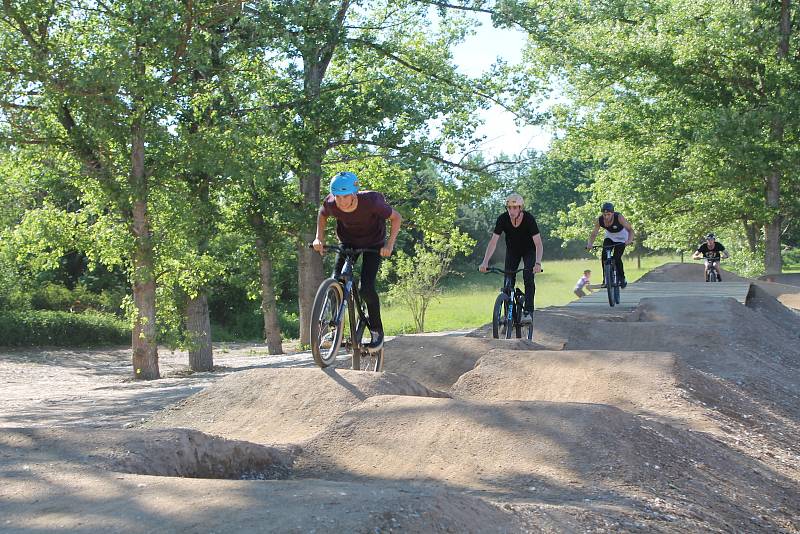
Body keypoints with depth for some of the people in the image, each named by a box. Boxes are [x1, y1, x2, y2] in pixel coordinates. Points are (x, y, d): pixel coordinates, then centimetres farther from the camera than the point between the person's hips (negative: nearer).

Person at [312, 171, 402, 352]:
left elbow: (396, 218, -20)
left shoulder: (370, 202, -35)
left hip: (373, 244, -3)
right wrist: (319, 238, -11)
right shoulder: (331, 204, -25)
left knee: (366, 288, -18)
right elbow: (322, 215, 1)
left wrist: (389, 244, -28)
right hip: (348, 242, 3)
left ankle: (377, 331, 1)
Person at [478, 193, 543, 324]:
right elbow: (493, 242, -27)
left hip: (528, 250, -2)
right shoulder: (503, 219, -25)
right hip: (512, 250, 2)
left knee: (528, 277, -21)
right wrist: (485, 262, -39)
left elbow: (538, 243, -36)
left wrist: (538, 263, -51)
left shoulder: (529, 219, -31)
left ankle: (527, 311, -19)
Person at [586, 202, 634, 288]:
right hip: (609, 236, 3)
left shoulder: (619, 217, -35)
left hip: (621, 237, -3)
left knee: (617, 258, -15)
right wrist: (589, 244, -39)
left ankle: (622, 279, 6)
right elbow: (594, 234, -20)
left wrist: (629, 240, -52)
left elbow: (630, 230, -34)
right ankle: (605, 279, 3)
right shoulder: (599, 220, -26)